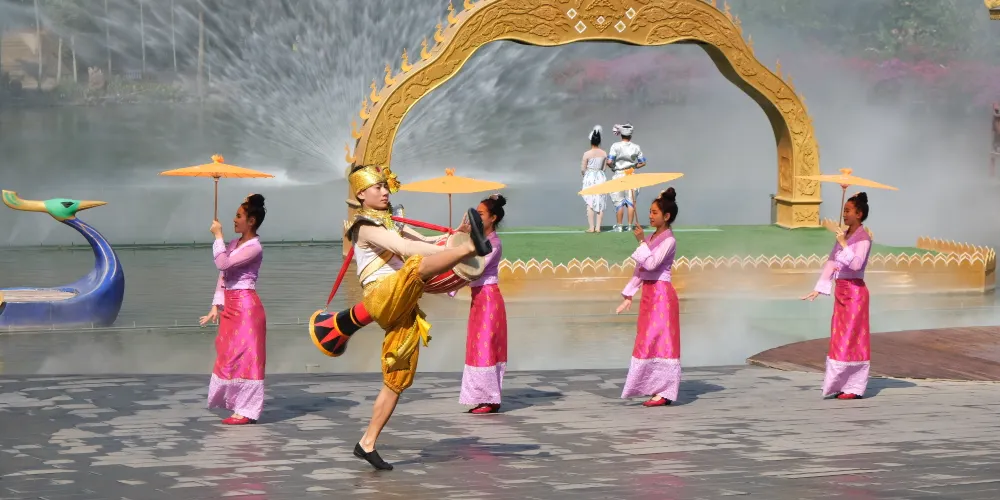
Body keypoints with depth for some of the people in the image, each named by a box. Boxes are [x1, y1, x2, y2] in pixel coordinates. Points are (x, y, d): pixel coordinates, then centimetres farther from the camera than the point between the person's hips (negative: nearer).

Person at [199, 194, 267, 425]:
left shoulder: (254, 248, -13)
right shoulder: (233, 245, 14)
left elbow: (223, 263, -22)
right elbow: (223, 275, 15)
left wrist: (218, 235, -12)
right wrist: (216, 306, 10)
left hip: (246, 305, -9)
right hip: (231, 306, 9)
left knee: (244, 356, -8)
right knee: (230, 356, 14)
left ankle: (246, 411, -6)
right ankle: (239, 404, 24)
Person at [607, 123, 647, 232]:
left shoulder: (616, 146, -8)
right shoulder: (636, 147, 1)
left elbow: (609, 162, -15)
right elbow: (643, 163, 5)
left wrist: (613, 167, 5)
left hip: (618, 175, -2)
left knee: (619, 202, 3)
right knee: (631, 201, 7)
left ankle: (619, 226, 5)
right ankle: (629, 226, 7)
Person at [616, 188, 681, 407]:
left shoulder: (668, 240, -12)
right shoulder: (651, 238, 13)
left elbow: (650, 264, -23)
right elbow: (640, 268, 16)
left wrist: (642, 241, -16)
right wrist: (629, 295, 16)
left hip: (662, 294, -9)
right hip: (649, 293, 9)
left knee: (658, 341, -9)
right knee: (649, 341, 10)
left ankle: (664, 392, -8)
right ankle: (658, 389, 15)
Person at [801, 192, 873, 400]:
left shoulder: (863, 238, -11)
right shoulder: (843, 235, 12)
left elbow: (856, 264, -25)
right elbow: (831, 262, 11)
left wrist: (844, 244, -26)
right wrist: (819, 289, 8)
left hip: (854, 291, -8)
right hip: (841, 291, 8)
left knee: (851, 338, -6)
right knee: (840, 339, 11)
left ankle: (854, 387, -1)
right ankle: (845, 385, 17)